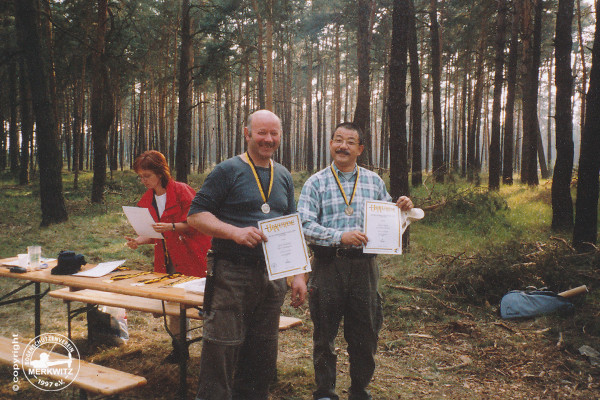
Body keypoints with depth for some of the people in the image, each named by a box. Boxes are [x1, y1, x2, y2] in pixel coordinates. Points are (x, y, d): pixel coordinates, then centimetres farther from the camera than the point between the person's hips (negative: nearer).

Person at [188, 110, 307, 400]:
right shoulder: (227, 171, -4)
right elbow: (195, 215, -9)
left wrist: (299, 275, 9)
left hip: (273, 276, 6)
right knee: (222, 351, -2)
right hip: (232, 275, -6)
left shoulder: (284, 177, 14)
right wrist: (235, 232, -24)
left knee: (262, 358, 15)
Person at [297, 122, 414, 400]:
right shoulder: (316, 183, 3)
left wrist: (402, 209, -3)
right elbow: (304, 225, -8)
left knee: (365, 333, 10)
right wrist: (339, 237, -20)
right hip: (328, 265, -2)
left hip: (364, 265, 2)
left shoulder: (374, 181, 12)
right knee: (325, 334, 7)